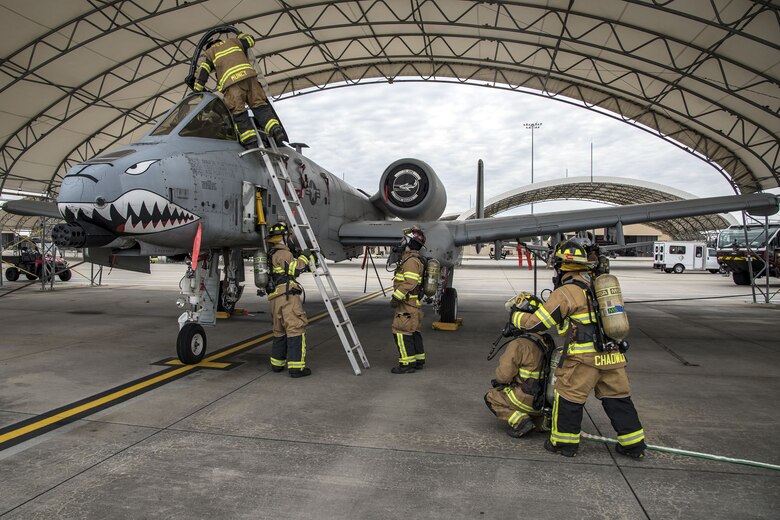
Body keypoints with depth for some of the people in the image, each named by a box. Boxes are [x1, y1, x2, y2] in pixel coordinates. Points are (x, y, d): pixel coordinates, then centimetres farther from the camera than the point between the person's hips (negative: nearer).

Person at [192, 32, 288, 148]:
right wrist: (241, 36, 53)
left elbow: (203, 72, 12)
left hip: (230, 81, -3)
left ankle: (252, 143, -16)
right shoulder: (231, 41, 32)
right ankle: (276, 130, -18)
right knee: (259, 105, 3)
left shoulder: (209, 53, 25)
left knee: (238, 112, -5)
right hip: (248, 74, 3)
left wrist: (197, 90, 12)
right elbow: (250, 40, 34)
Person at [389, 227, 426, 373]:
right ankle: (418, 360, 22)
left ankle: (407, 363, -5)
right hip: (413, 303, 10)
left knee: (401, 332, -8)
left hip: (407, 304, -10)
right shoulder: (414, 258, 16)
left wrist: (396, 297, -26)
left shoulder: (411, 260, -18)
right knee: (413, 332, 14)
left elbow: (410, 282, -27)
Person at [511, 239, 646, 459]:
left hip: (584, 357, -7)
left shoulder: (565, 293, -9)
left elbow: (536, 323, -7)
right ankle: (633, 444, 26)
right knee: (618, 397, 17)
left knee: (569, 396, 8)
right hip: (613, 356, 7)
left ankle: (564, 442, 19)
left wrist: (516, 317, 11)